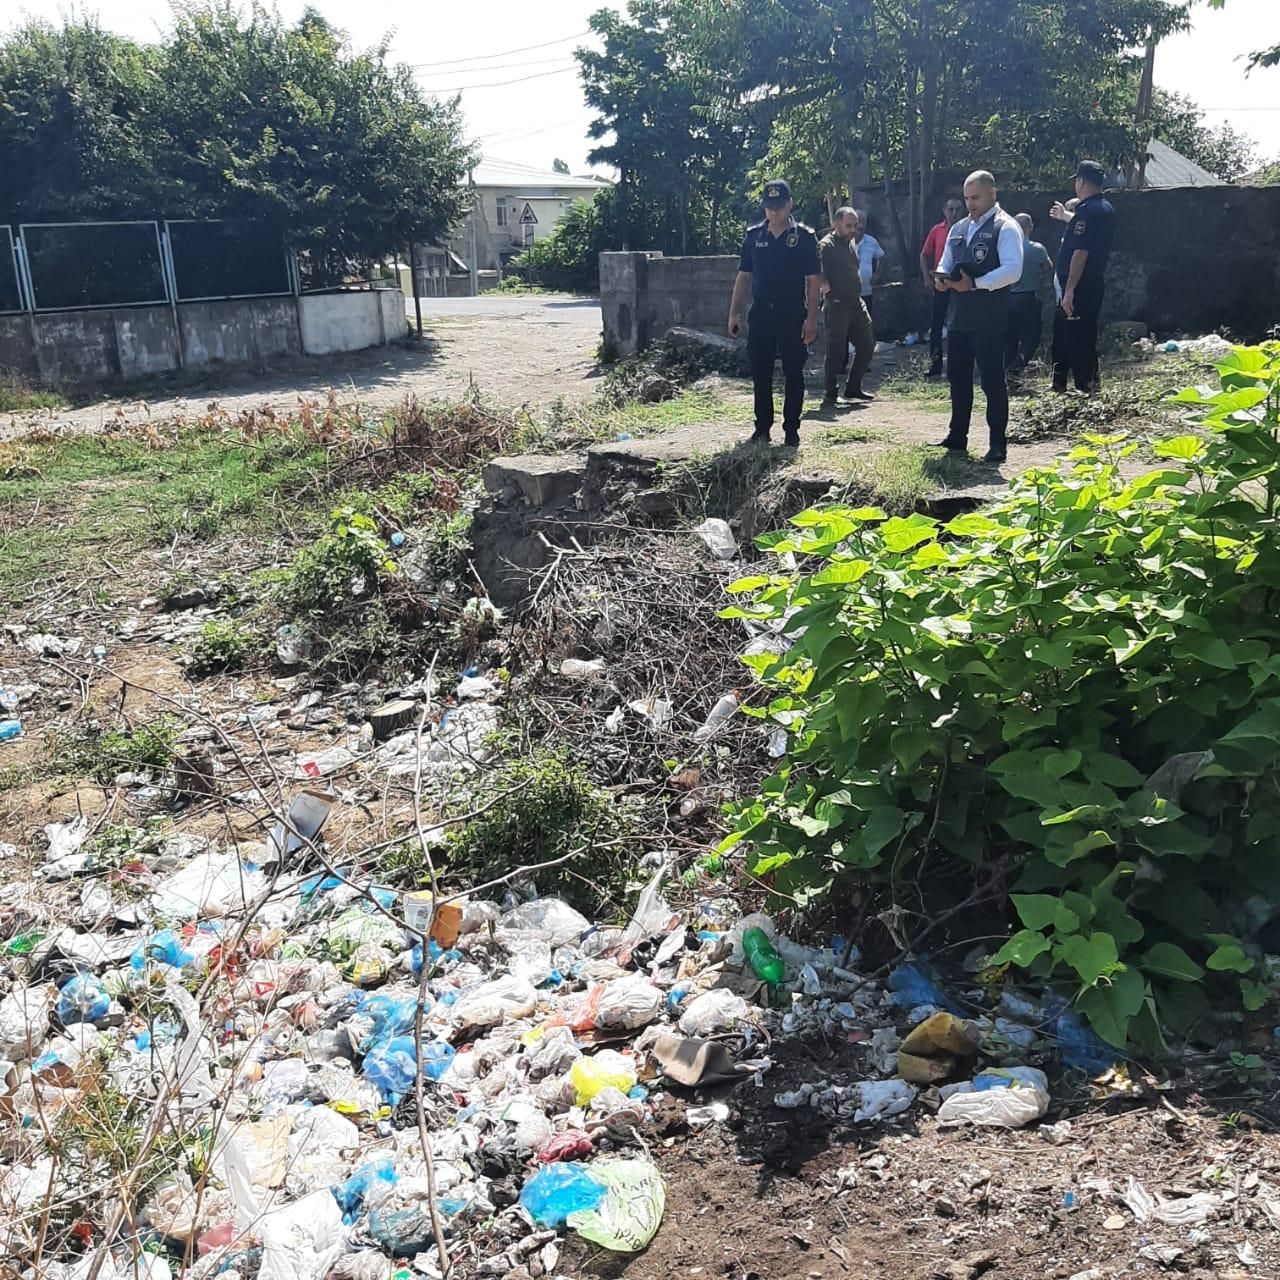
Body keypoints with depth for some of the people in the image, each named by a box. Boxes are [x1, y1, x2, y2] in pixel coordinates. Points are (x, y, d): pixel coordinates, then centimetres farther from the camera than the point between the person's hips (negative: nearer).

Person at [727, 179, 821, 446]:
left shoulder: (804, 237, -1)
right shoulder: (753, 236, 7)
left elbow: (813, 280, -3)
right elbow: (743, 276, 11)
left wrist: (812, 318, -10)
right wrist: (734, 313, 4)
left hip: (793, 316, -3)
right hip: (760, 314, 3)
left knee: (793, 374, 3)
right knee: (760, 373, 5)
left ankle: (791, 429, 10)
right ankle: (762, 428, 14)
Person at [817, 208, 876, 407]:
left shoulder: (850, 243, 18)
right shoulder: (826, 245, -9)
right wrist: (827, 288, -28)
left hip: (856, 303, 9)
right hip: (838, 306, -9)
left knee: (866, 346, 11)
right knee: (836, 351, -7)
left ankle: (853, 388, 22)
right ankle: (830, 394, 2)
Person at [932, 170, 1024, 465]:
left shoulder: (1006, 227, -7)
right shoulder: (959, 228, 16)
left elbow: (1012, 269, -18)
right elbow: (945, 262, 22)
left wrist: (974, 283, -24)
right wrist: (940, 277, -2)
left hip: (990, 319, -8)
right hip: (960, 316, 8)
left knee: (993, 380, -5)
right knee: (957, 377, 13)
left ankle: (997, 445, 0)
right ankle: (957, 437, 25)